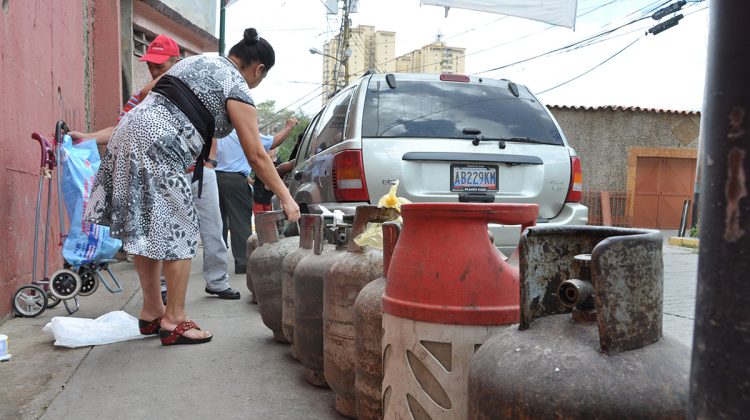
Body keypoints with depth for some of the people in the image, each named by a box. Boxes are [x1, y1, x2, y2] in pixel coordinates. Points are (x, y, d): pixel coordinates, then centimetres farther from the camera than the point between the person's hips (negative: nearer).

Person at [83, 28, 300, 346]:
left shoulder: (199, 60, 23)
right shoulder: (237, 88, -3)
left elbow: (146, 93, 25)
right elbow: (256, 156, -4)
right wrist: (286, 199, 3)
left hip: (130, 132, 9)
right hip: (157, 146, -9)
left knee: (146, 229, 13)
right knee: (178, 232, -2)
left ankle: (151, 310, 24)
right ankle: (174, 321, 4)